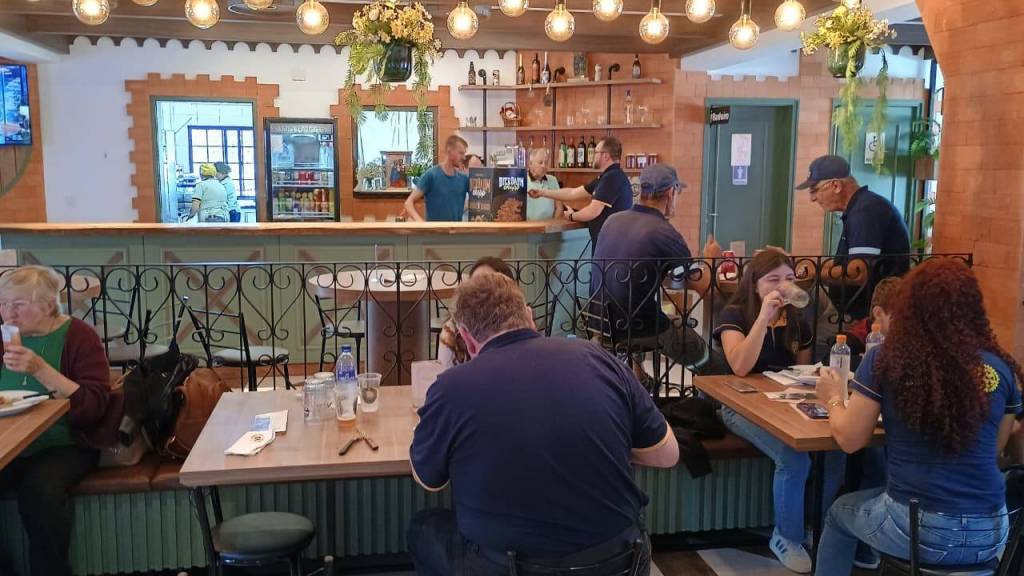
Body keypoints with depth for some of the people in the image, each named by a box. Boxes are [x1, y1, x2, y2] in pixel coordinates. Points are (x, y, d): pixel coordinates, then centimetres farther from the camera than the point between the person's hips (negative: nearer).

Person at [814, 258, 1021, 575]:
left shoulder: (884, 360, -11)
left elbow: (849, 439, -3)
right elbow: (994, 447, 13)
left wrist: (834, 400, 15)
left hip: (915, 529, -3)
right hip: (990, 533, 4)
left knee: (840, 513, 28)